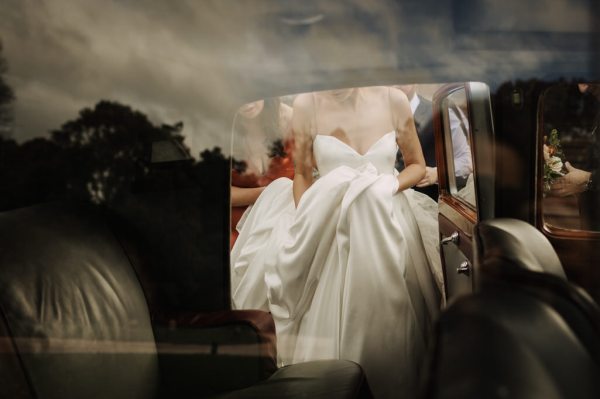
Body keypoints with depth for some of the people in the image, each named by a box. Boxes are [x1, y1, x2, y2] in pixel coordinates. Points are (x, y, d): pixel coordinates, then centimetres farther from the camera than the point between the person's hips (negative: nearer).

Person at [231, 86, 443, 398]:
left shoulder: (393, 101, -6)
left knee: (383, 323, -2)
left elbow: (417, 165, 7)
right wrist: (305, 230, -11)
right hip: (329, 227, -1)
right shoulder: (307, 106, -9)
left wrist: (389, 187, -14)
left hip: (388, 225, 1)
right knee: (326, 325, -3)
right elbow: (303, 176, 0)